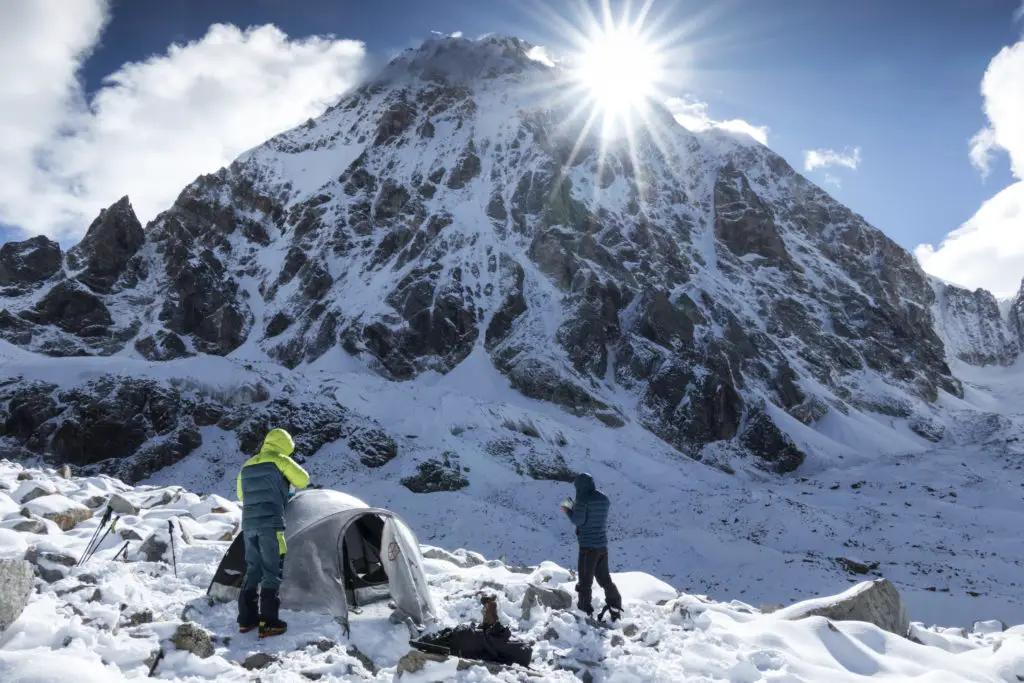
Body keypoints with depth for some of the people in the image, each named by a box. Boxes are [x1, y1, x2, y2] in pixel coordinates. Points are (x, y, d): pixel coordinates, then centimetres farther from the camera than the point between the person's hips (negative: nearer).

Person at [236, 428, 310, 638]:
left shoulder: (246, 466, 18)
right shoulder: (280, 460, -2)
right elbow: (303, 480, 7)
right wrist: (287, 479, 28)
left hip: (249, 524, 7)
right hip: (270, 524, -7)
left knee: (253, 570, 14)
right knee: (272, 572, -3)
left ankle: (246, 619, 17)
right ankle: (268, 623, -5)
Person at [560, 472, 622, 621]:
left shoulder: (583, 499, -13)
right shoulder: (605, 499, 8)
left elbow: (578, 520, -14)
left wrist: (568, 511, 3)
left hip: (588, 546, -7)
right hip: (603, 545, 7)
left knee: (585, 581, 2)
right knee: (604, 578, 19)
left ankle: (585, 612, 6)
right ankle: (615, 607, 23)